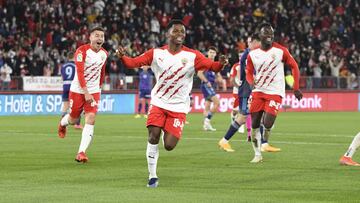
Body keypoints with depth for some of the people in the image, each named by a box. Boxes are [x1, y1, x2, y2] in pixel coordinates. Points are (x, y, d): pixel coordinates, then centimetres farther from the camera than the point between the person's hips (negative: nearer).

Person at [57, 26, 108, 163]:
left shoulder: (104, 54, 1)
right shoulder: (82, 51, -16)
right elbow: (80, 73, -23)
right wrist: (86, 93, -29)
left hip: (94, 91, 3)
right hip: (78, 90, -3)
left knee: (90, 119, -14)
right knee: (73, 119, 12)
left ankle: (81, 152, -14)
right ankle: (63, 123, 51)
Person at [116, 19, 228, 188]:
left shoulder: (192, 56, -7)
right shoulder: (156, 53, -3)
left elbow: (212, 66, -13)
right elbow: (133, 63, -6)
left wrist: (220, 64, -37)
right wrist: (122, 57, -28)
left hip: (178, 107, -1)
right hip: (158, 103, 1)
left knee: (169, 146, -9)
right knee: (153, 136, -17)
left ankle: (169, 135, 30)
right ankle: (152, 176, -2)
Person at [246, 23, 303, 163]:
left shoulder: (280, 51, -6)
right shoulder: (253, 54, 2)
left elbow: (294, 66, 3)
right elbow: (249, 72, 13)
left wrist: (296, 88, 0)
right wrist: (251, 82, -10)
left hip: (275, 93, -3)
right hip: (258, 92, 3)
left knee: (267, 124, -16)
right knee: (254, 125, 2)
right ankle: (257, 154, 17)